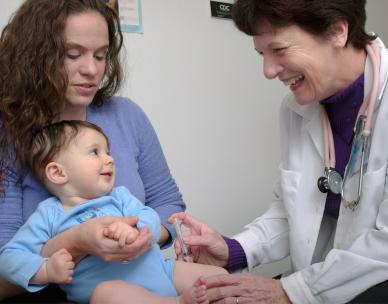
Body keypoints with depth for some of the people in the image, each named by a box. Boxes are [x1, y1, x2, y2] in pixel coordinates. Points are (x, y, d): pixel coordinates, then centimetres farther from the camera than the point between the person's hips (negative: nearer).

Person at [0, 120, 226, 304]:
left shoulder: (119, 197, 16)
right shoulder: (49, 216, 5)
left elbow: (150, 218, 1)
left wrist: (135, 230, -24)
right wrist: (46, 270, -17)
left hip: (159, 270, 5)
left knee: (217, 274, -5)